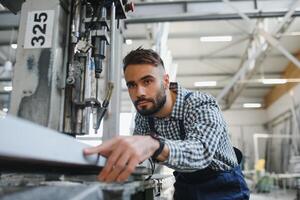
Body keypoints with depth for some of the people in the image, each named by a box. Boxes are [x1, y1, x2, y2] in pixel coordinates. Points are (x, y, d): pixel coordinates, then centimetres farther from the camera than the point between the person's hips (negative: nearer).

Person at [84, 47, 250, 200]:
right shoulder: (143, 113, -7)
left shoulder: (202, 105, -26)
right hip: (184, 186, 4)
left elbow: (200, 151, -43)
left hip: (222, 187, -4)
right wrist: (117, 152, -24)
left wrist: (153, 145, -61)